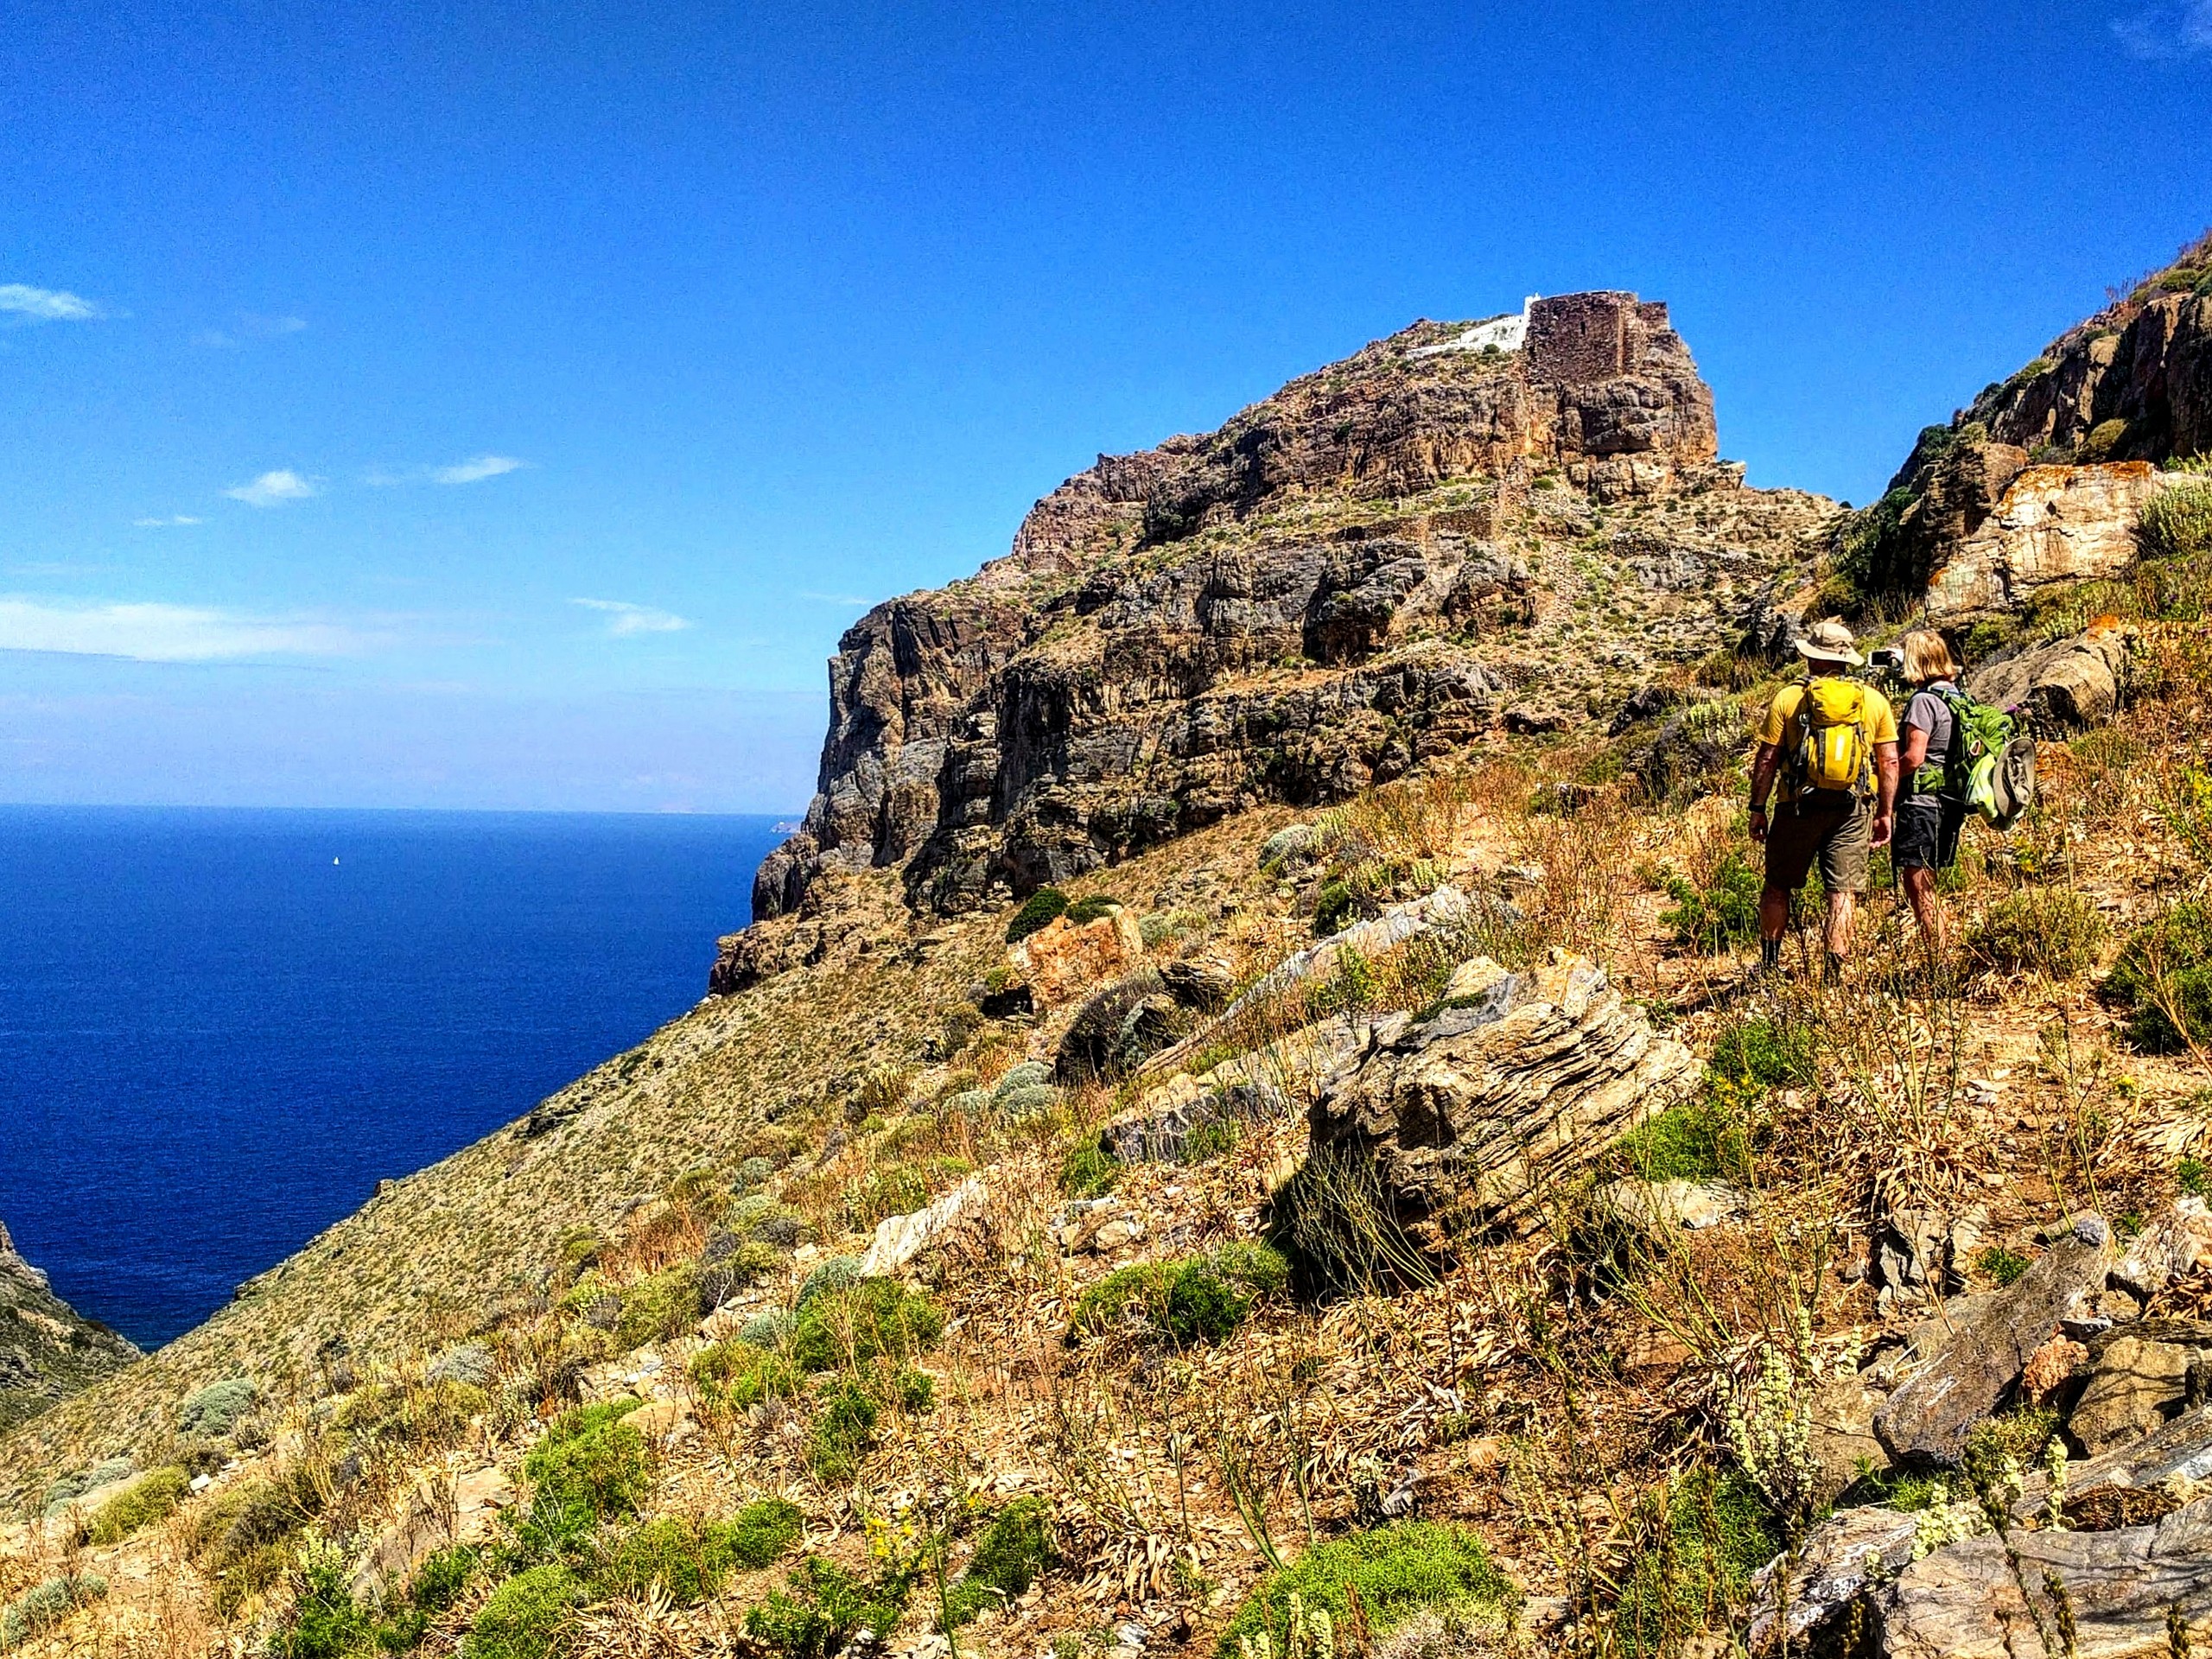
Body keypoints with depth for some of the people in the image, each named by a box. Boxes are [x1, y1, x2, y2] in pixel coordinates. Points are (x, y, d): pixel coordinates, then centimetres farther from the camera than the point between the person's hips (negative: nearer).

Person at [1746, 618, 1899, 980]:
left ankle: (1769, 966, 20)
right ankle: (1834, 973, -2)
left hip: (1798, 807, -1)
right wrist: (1885, 813, 11)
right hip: (1853, 810, 1)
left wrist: (1757, 808, 4)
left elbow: (1766, 759, -3)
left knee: (1778, 887, 13)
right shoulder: (1875, 700, 5)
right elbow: (1889, 762, 5)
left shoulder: (1788, 698, -2)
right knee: (1843, 893, 2)